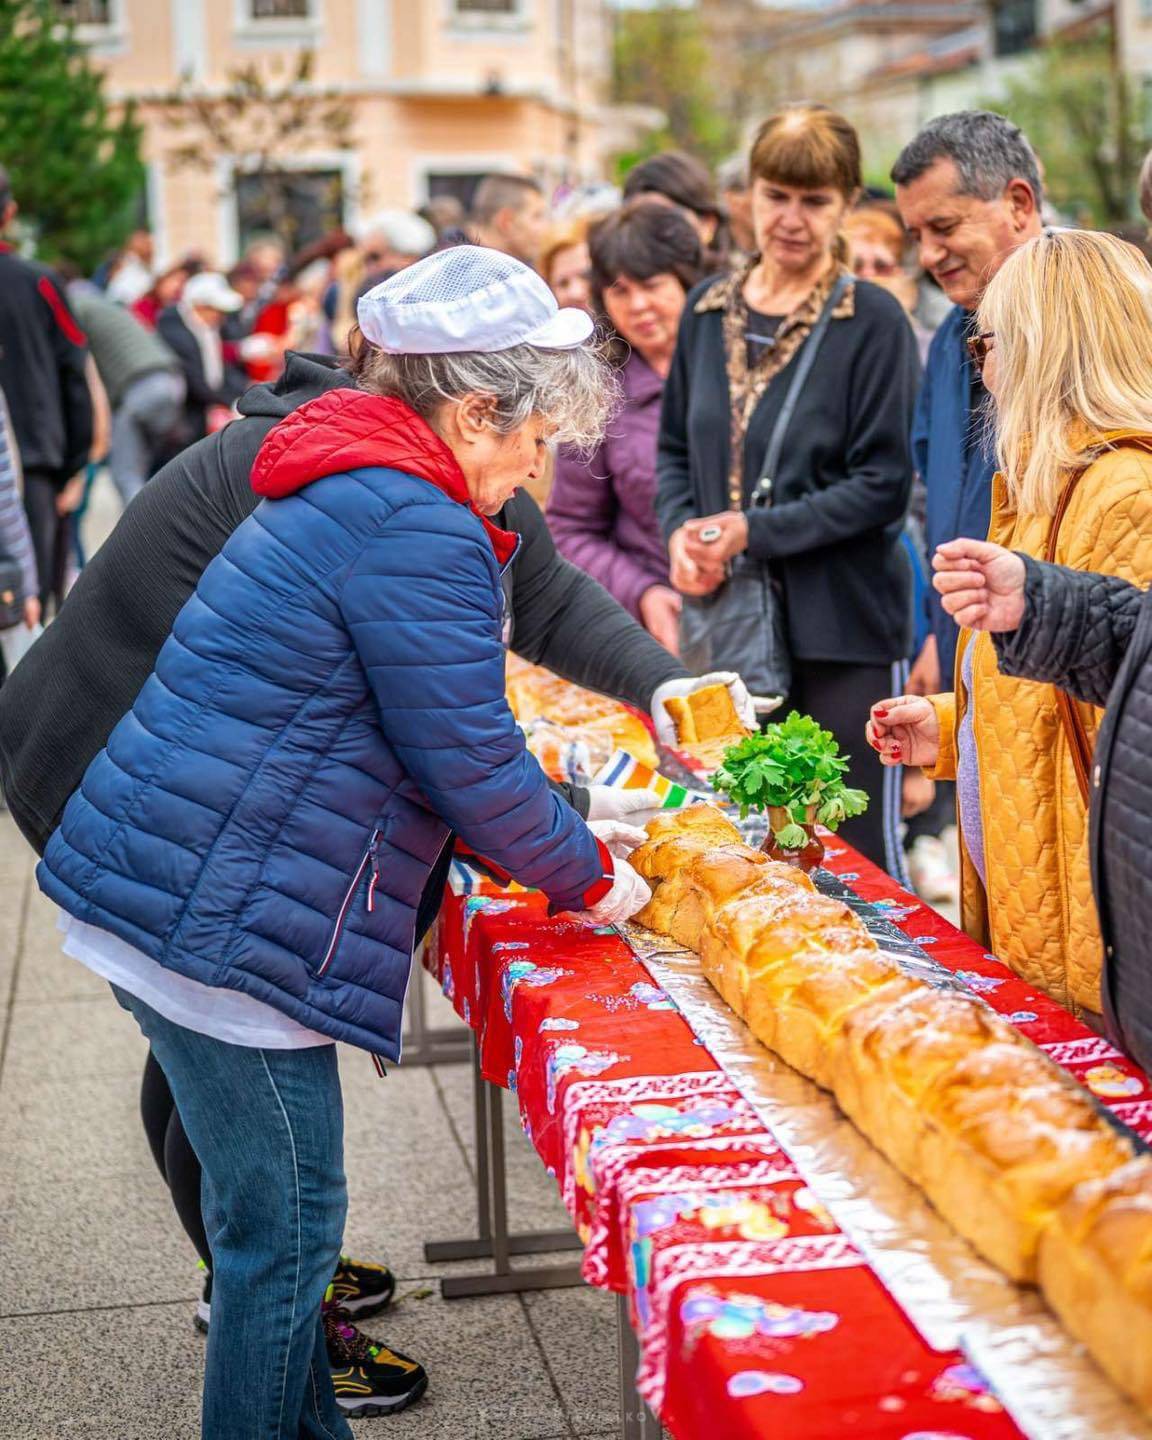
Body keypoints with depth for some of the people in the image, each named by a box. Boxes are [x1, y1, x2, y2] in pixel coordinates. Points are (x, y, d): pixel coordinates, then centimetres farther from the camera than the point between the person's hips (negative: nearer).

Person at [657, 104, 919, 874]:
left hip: (843, 628, -5)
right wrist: (682, 531, -4)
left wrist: (753, 531, -16)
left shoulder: (873, 320, -8)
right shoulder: (709, 309, 8)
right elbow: (675, 447, 15)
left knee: (857, 854, 3)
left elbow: (883, 485, -11)